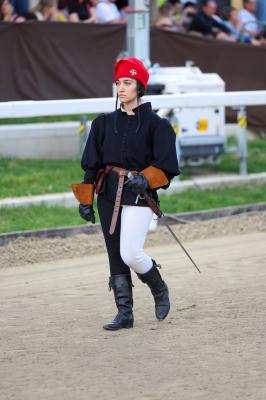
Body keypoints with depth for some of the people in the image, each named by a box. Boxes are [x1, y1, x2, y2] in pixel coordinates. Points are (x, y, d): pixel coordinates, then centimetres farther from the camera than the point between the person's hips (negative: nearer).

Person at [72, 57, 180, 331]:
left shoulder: (155, 124, -2)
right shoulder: (104, 123, 12)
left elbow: (167, 167, -5)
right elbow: (91, 164, 13)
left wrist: (146, 178, -23)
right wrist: (85, 200, 7)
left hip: (139, 195, -5)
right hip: (108, 195, 5)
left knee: (130, 254, -16)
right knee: (115, 256, 2)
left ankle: (159, 289, 12)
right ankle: (124, 313, 8)